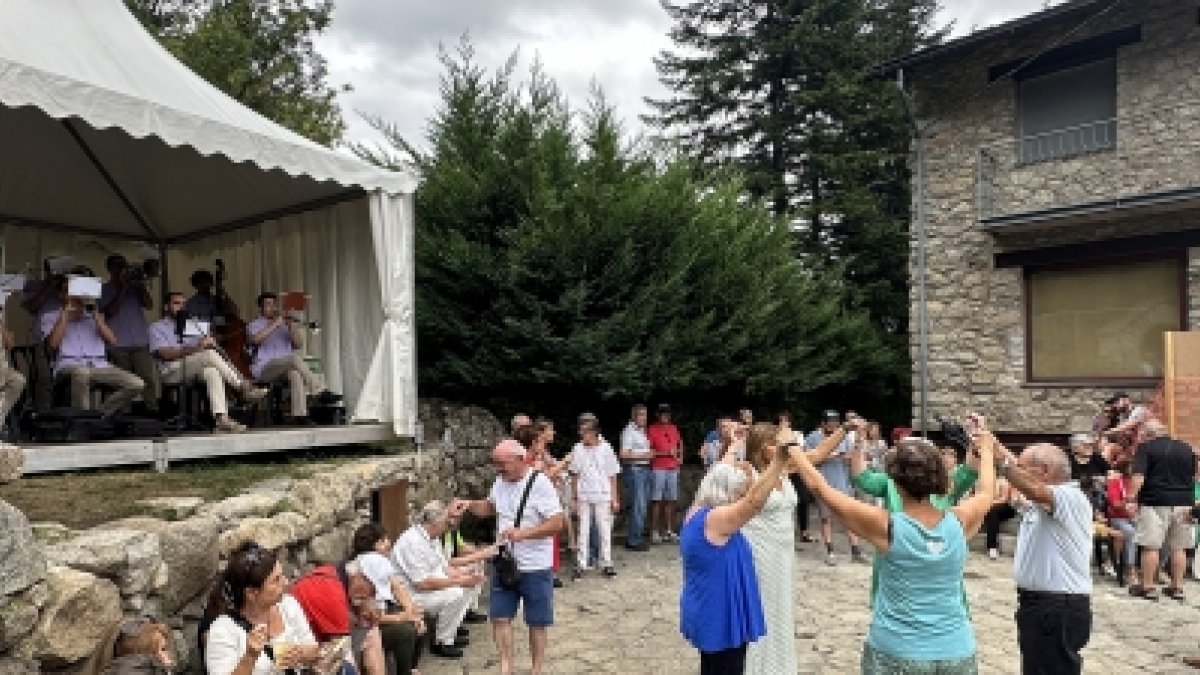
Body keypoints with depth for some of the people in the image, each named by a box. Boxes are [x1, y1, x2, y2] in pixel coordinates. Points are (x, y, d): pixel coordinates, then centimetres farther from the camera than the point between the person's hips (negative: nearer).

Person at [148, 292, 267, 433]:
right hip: (172, 371, -5)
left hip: (197, 368, 5)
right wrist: (194, 349, -21)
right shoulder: (157, 327, 11)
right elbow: (166, 354, -8)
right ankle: (244, 387, -34)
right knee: (210, 354, -32)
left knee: (212, 371, -33)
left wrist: (208, 342, -10)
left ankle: (221, 418, -46)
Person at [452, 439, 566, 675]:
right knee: (499, 617, 9)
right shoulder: (500, 482, 2)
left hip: (535, 568, -6)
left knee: (537, 622, 9)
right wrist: (469, 504, 0)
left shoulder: (540, 484, -20)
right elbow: (490, 507, 20)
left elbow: (557, 523, -23)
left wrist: (523, 533, -32)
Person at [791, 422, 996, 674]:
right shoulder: (959, 522, -8)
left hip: (896, 654, -3)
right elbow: (986, 492, 15)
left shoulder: (887, 526, -17)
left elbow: (821, 488, -11)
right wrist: (986, 449, 31)